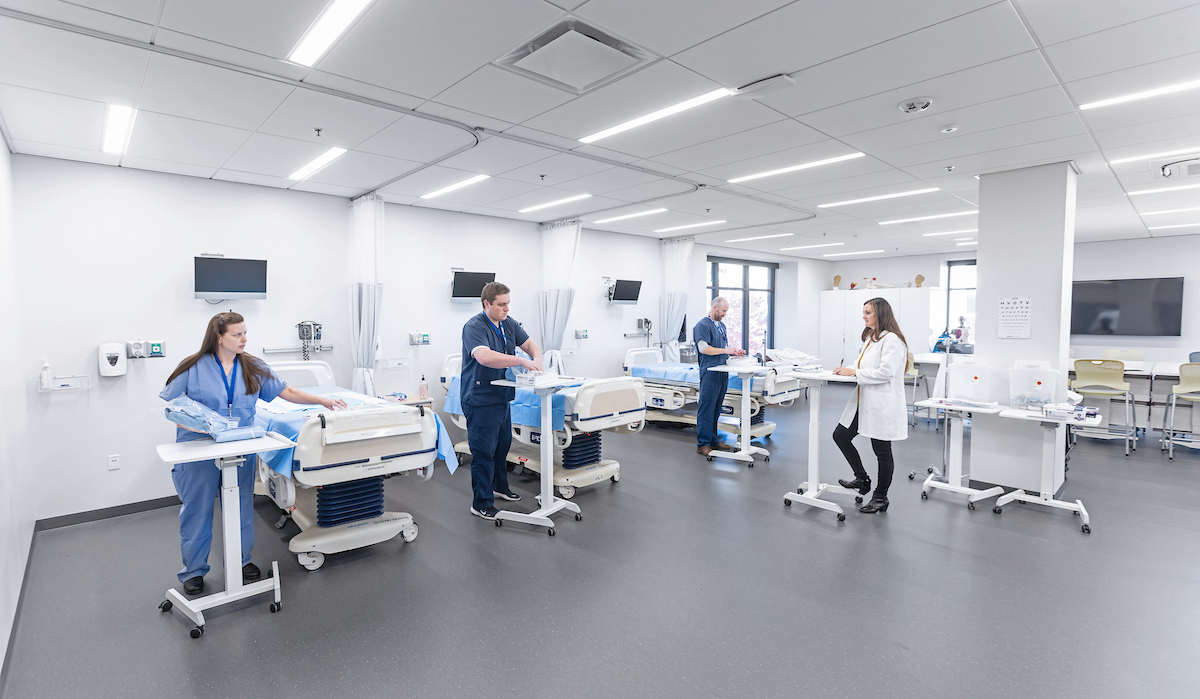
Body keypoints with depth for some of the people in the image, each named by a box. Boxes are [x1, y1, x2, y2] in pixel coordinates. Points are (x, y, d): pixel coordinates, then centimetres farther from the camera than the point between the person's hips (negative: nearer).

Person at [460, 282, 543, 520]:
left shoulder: (509, 324, 7)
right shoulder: (474, 327, -19)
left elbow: (530, 344, 14)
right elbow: (484, 357, -35)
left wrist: (537, 361, -9)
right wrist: (522, 361, -36)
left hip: (502, 397, 8)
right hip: (480, 400, -8)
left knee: (503, 444, 21)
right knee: (483, 451, -2)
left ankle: (499, 487, 40)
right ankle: (481, 503, 10)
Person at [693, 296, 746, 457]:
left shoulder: (721, 325, 20)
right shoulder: (703, 325, -8)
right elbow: (703, 348, -17)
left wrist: (734, 352, 8)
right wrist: (725, 350, -17)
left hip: (722, 372, 9)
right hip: (710, 373, -9)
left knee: (716, 408, 12)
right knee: (706, 408, -6)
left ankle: (713, 440, 20)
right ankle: (702, 443, 0)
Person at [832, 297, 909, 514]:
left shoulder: (892, 340, -16)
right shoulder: (870, 338, 15)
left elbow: (885, 372, -24)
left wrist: (855, 372, -20)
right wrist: (848, 368, 3)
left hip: (882, 404, -10)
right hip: (864, 401, 10)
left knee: (882, 451, 4)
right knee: (841, 435, 10)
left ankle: (881, 497, 21)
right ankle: (862, 479, 26)